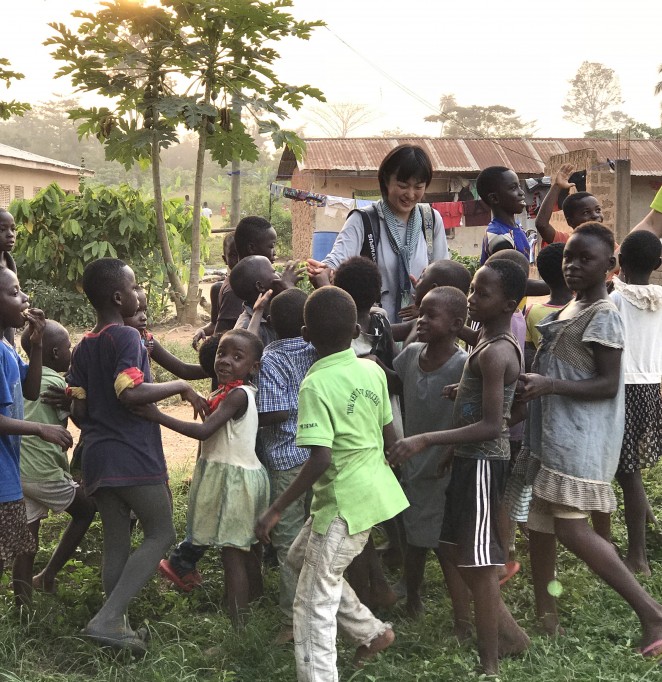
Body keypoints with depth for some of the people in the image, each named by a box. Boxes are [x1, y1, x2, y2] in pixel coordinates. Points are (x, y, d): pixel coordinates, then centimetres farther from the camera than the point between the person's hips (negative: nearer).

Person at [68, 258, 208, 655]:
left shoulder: (83, 347, 13)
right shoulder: (127, 337, -11)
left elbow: (79, 410, 10)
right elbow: (129, 392, -24)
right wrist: (181, 388, -14)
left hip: (97, 458, 8)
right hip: (134, 457, -8)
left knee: (116, 543, 12)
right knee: (161, 536, 0)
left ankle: (118, 626, 16)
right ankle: (106, 619, -11)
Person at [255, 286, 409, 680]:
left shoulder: (316, 385, -18)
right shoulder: (373, 371, 1)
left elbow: (320, 459, -26)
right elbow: (389, 435, 9)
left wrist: (276, 510, -19)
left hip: (345, 500, -8)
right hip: (375, 488, 8)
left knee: (314, 604, 2)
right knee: (301, 557, 27)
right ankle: (372, 631, 31)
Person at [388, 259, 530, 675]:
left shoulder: (495, 353, -21)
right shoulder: (492, 340, 10)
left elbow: (492, 426, -26)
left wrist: (426, 440, -30)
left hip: (484, 461, -10)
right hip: (471, 458, 10)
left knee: (479, 561, -2)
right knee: (457, 547, 18)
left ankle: (491, 664, 9)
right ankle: (508, 632, 31)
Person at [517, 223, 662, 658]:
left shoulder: (603, 315, -16)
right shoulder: (572, 309, 13)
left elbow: (608, 385, -20)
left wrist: (550, 386, -28)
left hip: (581, 438, -10)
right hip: (554, 433, 10)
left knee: (571, 528, -10)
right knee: (541, 520, 13)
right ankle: (545, 612, 26)